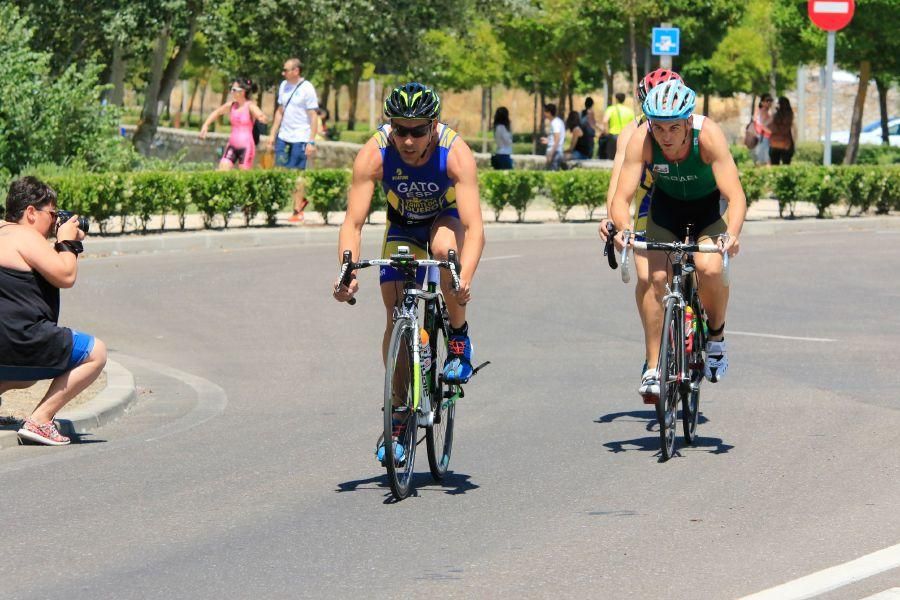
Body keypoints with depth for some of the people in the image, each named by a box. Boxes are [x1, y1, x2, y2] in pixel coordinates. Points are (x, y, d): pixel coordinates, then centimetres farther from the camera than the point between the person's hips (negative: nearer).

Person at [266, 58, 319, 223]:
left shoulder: (307, 89, -9)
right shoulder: (284, 86, 10)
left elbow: (313, 117, -9)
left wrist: (311, 142, -13)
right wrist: (273, 134, 15)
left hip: (300, 138, -6)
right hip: (283, 137, 6)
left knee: (297, 175, -1)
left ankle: (297, 210, 8)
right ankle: (301, 199, 22)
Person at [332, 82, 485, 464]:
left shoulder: (456, 153, -35)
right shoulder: (374, 154, -31)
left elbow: (473, 227, -40)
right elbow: (353, 222, -32)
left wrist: (465, 279, -56)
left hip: (445, 217, -2)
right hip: (402, 225, 2)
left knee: (445, 247, -36)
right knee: (396, 315, -10)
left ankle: (459, 338, -13)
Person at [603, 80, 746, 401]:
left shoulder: (708, 135, -34)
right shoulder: (641, 140, -29)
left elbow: (736, 196, -39)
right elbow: (621, 197, -30)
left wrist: (732, 233, -57)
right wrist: (623, 228, -51)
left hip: (709, 208, -2)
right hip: (666, 205, 2)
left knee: (710, 268, -27)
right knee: (656, 277, -18)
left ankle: (716, 335, 1)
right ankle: (652, 369, -7)